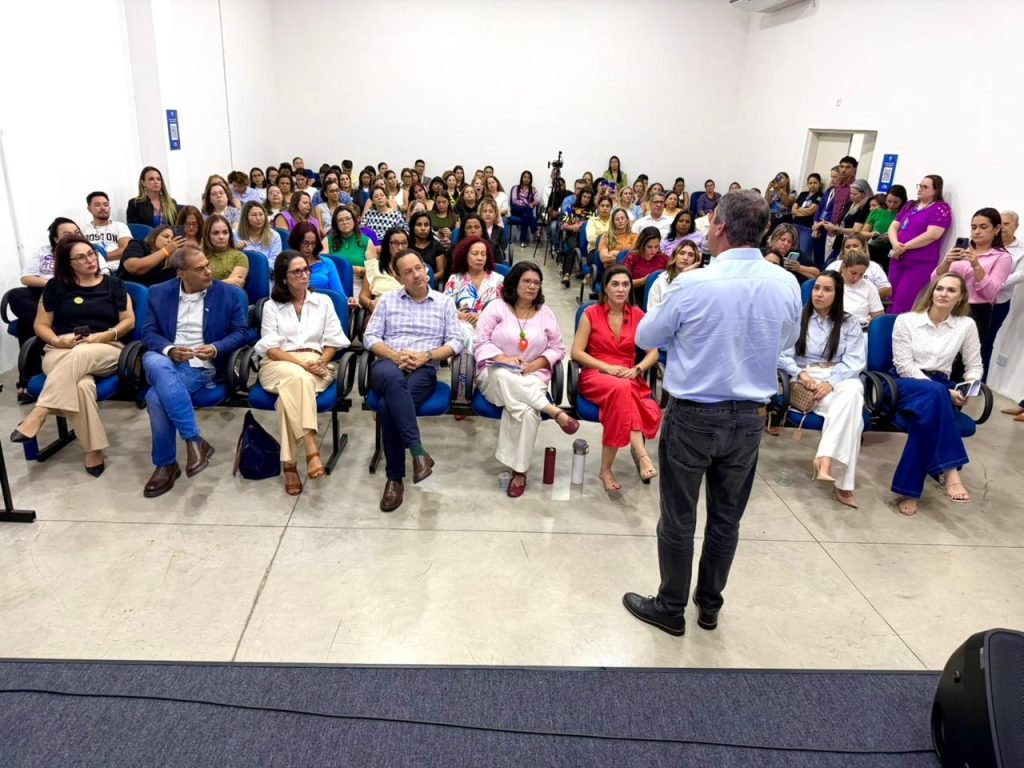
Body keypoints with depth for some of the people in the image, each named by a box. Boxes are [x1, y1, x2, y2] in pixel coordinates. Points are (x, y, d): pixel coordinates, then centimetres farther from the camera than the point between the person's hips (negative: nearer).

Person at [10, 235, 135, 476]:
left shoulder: (113, 284, 14)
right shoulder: (56, 286, 14)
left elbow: (129, 321, 8)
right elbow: (41, 326, 13)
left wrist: (103, 336, -10)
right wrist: (58, 341, -9)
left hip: (106, 351, 0)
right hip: (61, 352, 0)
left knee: (79, 356, -40)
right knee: (81, 384, -38)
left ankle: (37, 416, -41)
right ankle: (94, 450, -33)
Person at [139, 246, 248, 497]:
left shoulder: (231, 294, 4)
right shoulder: (159, 293, 10)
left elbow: (241, 332, 3)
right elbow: (149, 332, 7)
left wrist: (216, 349, -16)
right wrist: (169, 350, -15)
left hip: (201, 366, -3)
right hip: (165, 360, 3)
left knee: (156, 397, -30)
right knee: (154, 362, -37)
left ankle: (165, 464, -10)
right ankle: (194, 441, -32)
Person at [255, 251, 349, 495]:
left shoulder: (323, 301, 16)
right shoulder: (271, 306, 12)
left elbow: (333, 341, 10)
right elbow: (270, 347, 0)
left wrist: (320, 362, -11)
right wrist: (301, 363, -16)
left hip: (316, 363, 1)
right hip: (280, 364, -1)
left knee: (291, 389, -35)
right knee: (297, 377, -38)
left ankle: (289, 462, -37)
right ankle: (311, 450, -45)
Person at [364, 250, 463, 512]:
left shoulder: (445, 302, 15)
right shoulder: (387, 300, 17)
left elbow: (456, 342, 6)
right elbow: (370, 337, 9)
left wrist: (426, 356, -10)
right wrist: (395, 356, -9)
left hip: (424, 370, -1)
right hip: (388, 364, 1)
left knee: (387, 406, -33)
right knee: (393, 377, -41)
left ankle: (395, 477, -22)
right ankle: (418, 451, -41)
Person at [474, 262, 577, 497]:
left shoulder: (545, 313, 12)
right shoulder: (496, 307, 4)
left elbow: (558, 348, 12)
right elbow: (480, 342, -1)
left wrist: (537, 363, -8)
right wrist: (504, 358, -17)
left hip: (532, 378, 1)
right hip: (494, 374, -1)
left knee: (526, 409, -34)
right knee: (504, 377, -41)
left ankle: (519, 470, -24)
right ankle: (554, 412, -39)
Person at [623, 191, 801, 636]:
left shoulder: (695, 284, -17)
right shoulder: (786, 286, -4)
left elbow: (646, 338, -4)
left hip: (694, 415, -4)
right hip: (749, 417, 5)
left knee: (679, 517, 10)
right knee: (727, 518, 17)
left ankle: (670, 608, 24)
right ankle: (709, 605, 34)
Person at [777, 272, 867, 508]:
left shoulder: (850, 323, 14)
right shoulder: (798, 318, 11)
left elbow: (855, 362, 2)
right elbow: (781, 355, 2)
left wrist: (831, 382, -17)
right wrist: (801, 374, -17)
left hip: (840, 380, 2)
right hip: (806, 381, -2)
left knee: (852, 392, -38)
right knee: (849, 407, -34)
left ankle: (824, 462, -48)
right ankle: (841, 483, -39)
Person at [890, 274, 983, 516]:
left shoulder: (966, 325, 7)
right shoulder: (906, 320, 0)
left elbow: (974, 366, 12)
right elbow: (903, 365, -7)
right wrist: (943, 391, -16)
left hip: (941, 389, 2)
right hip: (906, 385, -2)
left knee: (929, 414, -36)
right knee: (934, 393, -39)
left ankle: (909, 489, -34)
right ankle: (950, 471, -40)